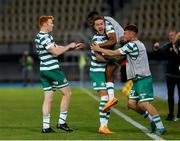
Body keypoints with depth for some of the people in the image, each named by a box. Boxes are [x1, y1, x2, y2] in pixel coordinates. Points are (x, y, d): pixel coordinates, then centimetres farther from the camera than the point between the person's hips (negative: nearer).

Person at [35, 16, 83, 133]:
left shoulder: (40, 37, 17)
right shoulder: (44, 37, -16)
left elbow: (57, 47, 21)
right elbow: (55, 52, -19)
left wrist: (73, 47, 15)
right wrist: (69, 46, -7)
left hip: (44, 70, 10)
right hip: (52, 69, -10)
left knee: (48, 98, 7)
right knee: (67, 93, -1)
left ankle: (46, 126, 5)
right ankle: (62, 122, 0)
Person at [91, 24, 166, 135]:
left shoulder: (132, 45, -14)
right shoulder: (137, 44, 17)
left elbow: (113, 53, -11)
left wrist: (98, 49, 1)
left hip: (143, 79, -10)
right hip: (137, 80, 10)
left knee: (144, 104, -14)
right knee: (132, 103, 8)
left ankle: (160, 127, -12)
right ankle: (154, 121, 14)